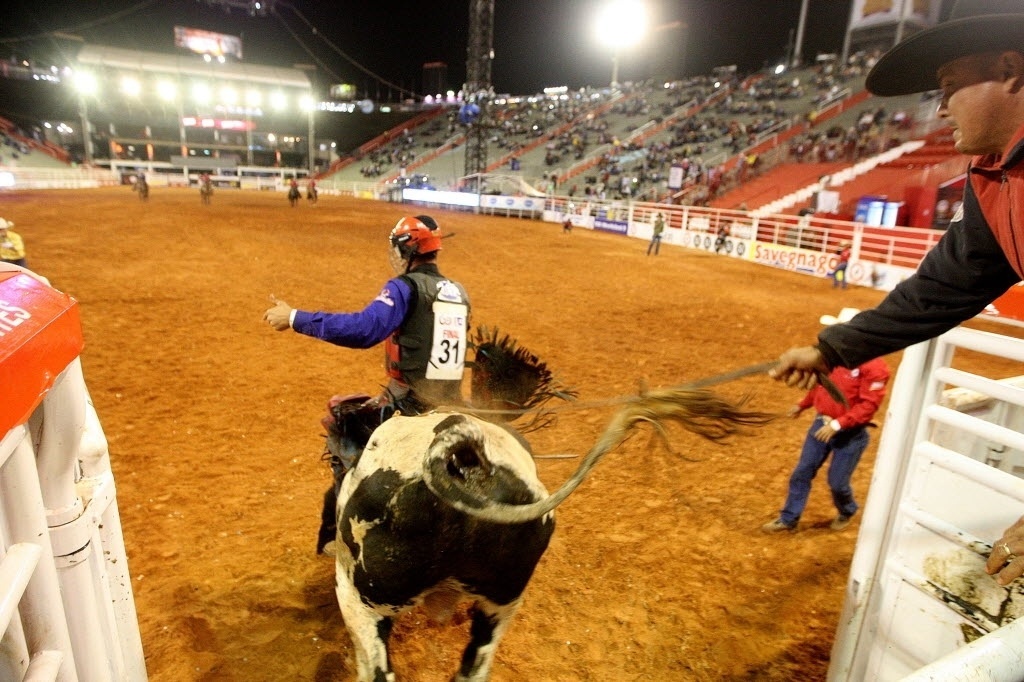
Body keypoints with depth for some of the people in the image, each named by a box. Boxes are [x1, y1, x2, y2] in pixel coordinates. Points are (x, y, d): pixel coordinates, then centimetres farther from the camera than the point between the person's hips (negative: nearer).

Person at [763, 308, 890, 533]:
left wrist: (837, 424, -28)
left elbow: (868, 405, -23)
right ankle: (788, 519, 21)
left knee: (837, 481, 7)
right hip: (821, 424, 6)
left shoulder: (874, 367, -20)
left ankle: (846, 512, 41)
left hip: (851, 434, -6)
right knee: (802, 472, 8)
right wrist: (802, 405, 23)